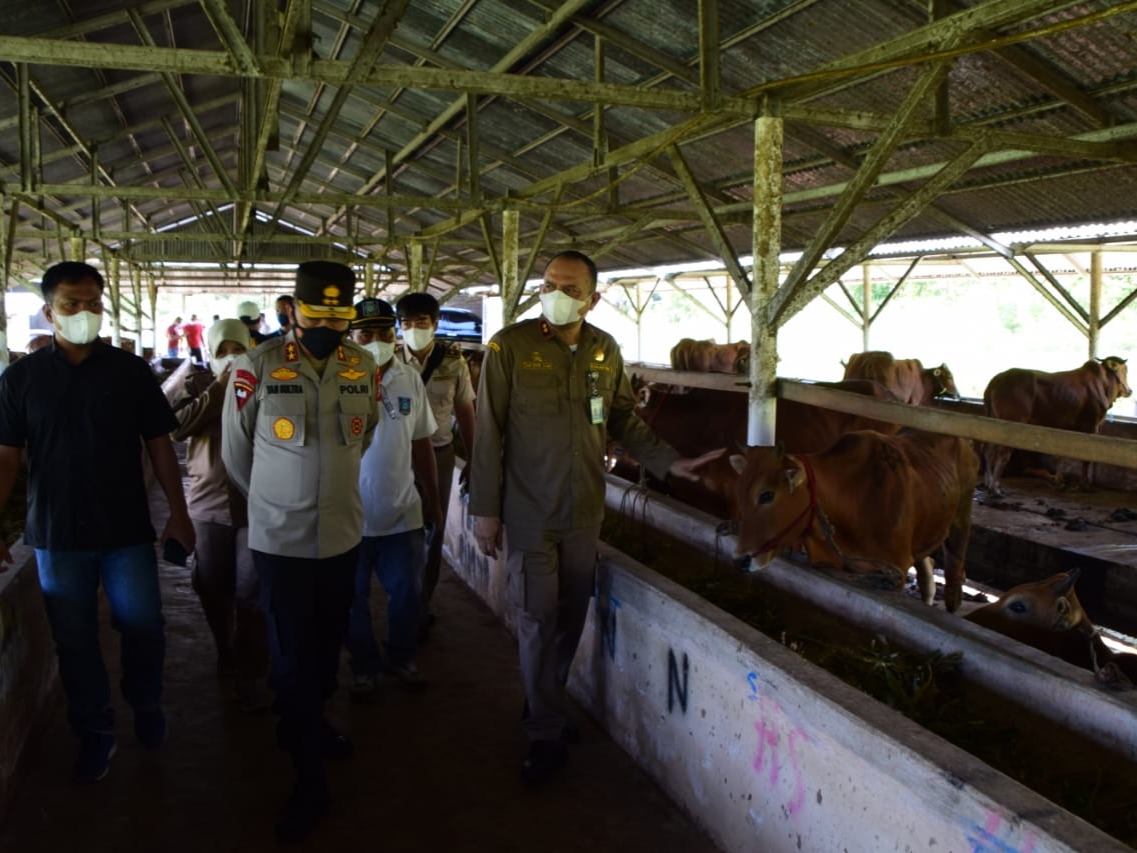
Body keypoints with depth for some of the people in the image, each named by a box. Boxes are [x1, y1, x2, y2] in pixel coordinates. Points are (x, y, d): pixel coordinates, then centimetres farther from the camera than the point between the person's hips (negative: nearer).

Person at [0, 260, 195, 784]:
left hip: (127, 530, 0)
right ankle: (94, 731, 26)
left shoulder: (131, 371, -1)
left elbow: (159, 445, 2)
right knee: (75, 640, 9)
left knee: (143, 628, 7)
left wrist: (178, 514, -2)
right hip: (57, 535, 0)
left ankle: (147, 707, 33)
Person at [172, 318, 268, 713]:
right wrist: (219, 389, -15)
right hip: (209, 503, 3)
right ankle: (226, 651, 37)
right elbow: (177, 427, -12)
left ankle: (252, 674, 6)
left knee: (250, 593, -3)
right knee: (212, 588, 14)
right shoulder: (198, 385, 5)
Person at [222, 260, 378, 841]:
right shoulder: (256, 367, -12)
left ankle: (309, 724, 43)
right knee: (293, 654, 4)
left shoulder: (363, 366, -1)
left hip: (342, 533, 4)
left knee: (328, 644, 18)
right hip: (279, 538, -4)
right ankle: (309, 776, 17)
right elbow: (236, 451, 0)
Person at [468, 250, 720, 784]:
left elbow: (623, 419, 14)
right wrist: (484, 509, -8)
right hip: (529, 513, -4)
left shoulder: (605, 351, 3)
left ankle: (545, 706, 35)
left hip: (584, 512, 4)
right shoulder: (511, 346, -10)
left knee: (571, 618, 14)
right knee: (538, 620, 2)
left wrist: (668, 461, 3)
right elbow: (489, 432, -8)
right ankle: (546, 734, 17)